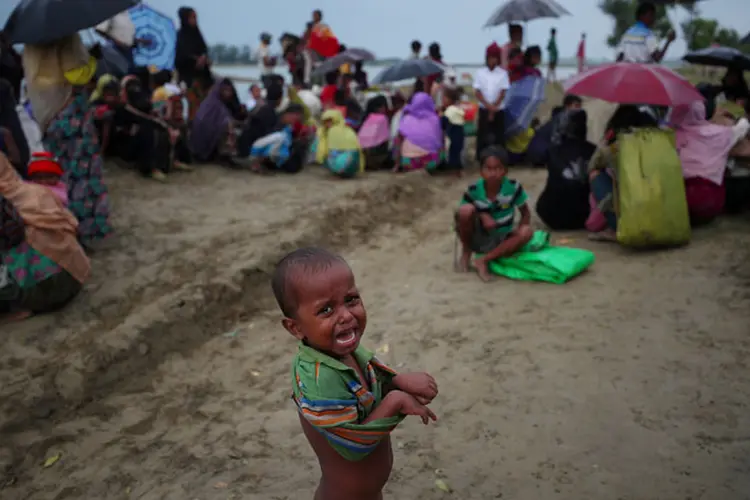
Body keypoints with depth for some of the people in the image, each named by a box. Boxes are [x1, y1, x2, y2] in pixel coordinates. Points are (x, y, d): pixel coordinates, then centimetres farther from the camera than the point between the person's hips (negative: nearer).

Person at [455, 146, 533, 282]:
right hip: (477, 239, -2)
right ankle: (466, 251, -4)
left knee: (527, 232, -26)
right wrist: (482, 215, -26)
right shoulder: (474, 190, -17)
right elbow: (462, 215, -7)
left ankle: (483, 260, -19)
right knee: (466, 210, -29)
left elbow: (525, 212, -4)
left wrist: (520, 236, -22)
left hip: (501, 240, 2)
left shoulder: (513, 187, -16)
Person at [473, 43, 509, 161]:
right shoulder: (480, 72, 0)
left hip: (498, 110, 0)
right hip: (483, 109, 0)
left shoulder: (503, 73, -1)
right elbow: (477, 92, -3)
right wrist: (488, 106, -13)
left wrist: (494, 108, -10)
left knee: (498, 135, 0)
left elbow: (503, 93, -4)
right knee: (482, 135, 1)